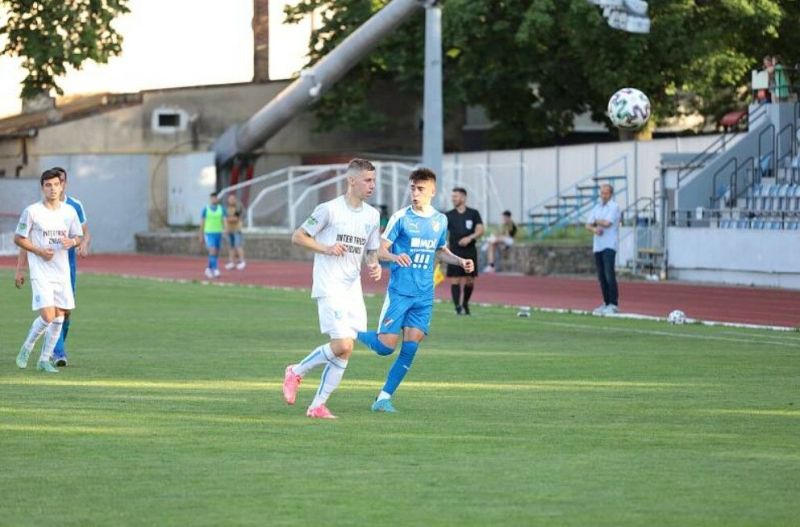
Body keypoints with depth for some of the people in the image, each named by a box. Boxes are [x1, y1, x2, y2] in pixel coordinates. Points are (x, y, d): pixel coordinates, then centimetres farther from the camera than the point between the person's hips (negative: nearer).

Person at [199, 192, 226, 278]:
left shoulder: (221, 209, 3)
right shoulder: (205, 209, -4)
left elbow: (224, 222, -1)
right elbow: (202, 223, 1)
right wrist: (201, 237, 1)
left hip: (218, 234, 4)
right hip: (209, 234, -4)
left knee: (215, 254, 11)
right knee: (212, 252, -19)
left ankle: (209, 270, 29)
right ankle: (215, 271, -22)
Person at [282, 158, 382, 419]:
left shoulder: (372, 215, 11)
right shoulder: (330, 209, -8)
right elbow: (297, 236, -3)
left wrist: (374, 266, -1)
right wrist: (326, 248, -15)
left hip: (353, 289, 7)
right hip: (330, 288, -7)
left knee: (343, 352, 1)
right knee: (343, 346, -17)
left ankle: (318, 405, 10)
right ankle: (296, 372, 6)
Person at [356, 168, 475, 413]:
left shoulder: (440, 220, 9)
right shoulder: (400, 217, -6)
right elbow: (381, 250, -7)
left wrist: (460, 261, 7)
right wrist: (395, 257, -29)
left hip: (424, 295, 4)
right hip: (399, 291, -4)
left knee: (410, 347, -5)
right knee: (386, 345, -8)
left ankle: (385, 397, 2)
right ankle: (353, 333, 22)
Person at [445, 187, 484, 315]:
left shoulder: (473, 213, 4)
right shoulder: (449, 215, 5)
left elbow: (480, 230, -3)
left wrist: (470, 238, -19)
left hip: (470, 251, 1)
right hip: (455, 252, -1)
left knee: (470, 281, 6)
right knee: (455, 280, -10)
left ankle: (465, 303, 27)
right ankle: (458, 306, -8)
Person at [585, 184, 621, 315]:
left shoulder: (614, 207, -3)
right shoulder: (597, 208, 17)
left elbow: (607, 223, -15)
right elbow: (588, 225, 11)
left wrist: (596, 221, 3)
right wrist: (594, 229, -11)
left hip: (609, 246, -7)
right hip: (597, 245, 7)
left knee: (609, 275, -13)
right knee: (601, 276, 7)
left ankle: (614, 304, -13)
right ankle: (606, 303, 13)